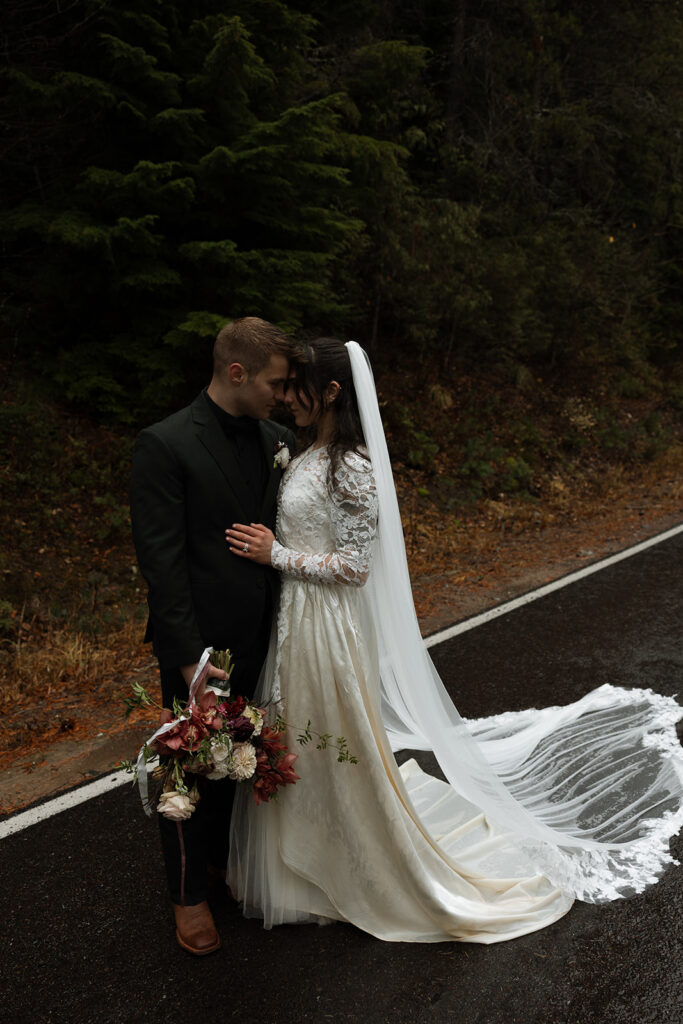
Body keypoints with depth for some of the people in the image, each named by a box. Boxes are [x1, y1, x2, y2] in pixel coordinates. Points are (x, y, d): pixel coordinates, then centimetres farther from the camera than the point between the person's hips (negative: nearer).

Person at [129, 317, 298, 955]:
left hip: (265, 639, 6)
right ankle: (189, 894, 37)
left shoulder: (278, 442, 1)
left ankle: (223, 853, 50)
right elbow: (161, 562, -18)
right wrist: (189, 658, -19)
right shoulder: (164, 447, -17)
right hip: (201, 646, -6)